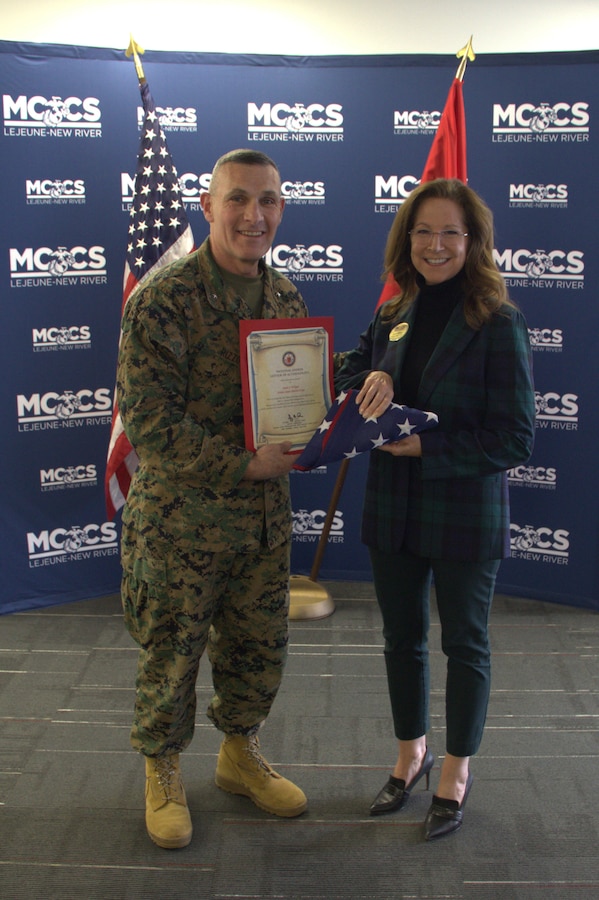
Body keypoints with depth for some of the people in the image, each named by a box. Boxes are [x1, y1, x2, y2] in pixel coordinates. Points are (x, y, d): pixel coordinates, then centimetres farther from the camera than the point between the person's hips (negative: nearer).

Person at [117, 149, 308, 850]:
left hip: (265, 515, 6)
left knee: (260, 648, 17)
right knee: (171, 654, 9)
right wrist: (243, 465, -21)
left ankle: (239, 754, 41)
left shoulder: (286, 298, 6)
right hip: (181, 517, -6)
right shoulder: (163, 299, -15)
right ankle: (162, 774, 31)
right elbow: (146, 418, -19)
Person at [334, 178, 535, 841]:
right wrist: (371, 378, -13)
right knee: (402, 636, 18)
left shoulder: (498, 325, -14)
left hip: (465, 515, -5)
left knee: (464, 643, 12)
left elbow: (514, 439, -16)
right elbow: (344, 377, 10)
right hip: (393, 510, 5)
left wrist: (428, 446, -23)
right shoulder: (392, 317, 3)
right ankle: (410, 754, 40)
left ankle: (456, 772, 31)